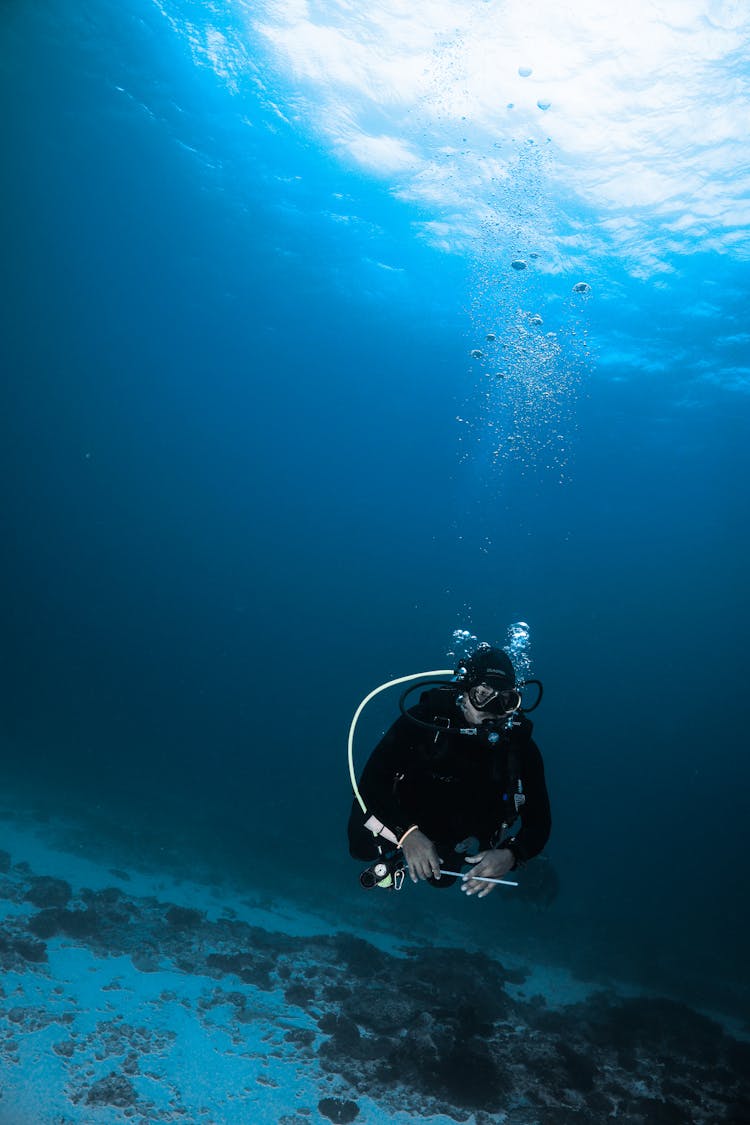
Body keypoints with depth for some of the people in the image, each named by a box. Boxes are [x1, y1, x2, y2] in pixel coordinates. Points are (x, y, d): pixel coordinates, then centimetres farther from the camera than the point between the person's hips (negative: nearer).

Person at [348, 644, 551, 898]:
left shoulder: (520, 746, -24)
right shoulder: (423, 721, -32)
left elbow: (539, 820, -22)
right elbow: (371, 782, -35)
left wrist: (510, 856, -42)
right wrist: (407, 834, -49)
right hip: (410, 825, -1)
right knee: (365, 848, -12)